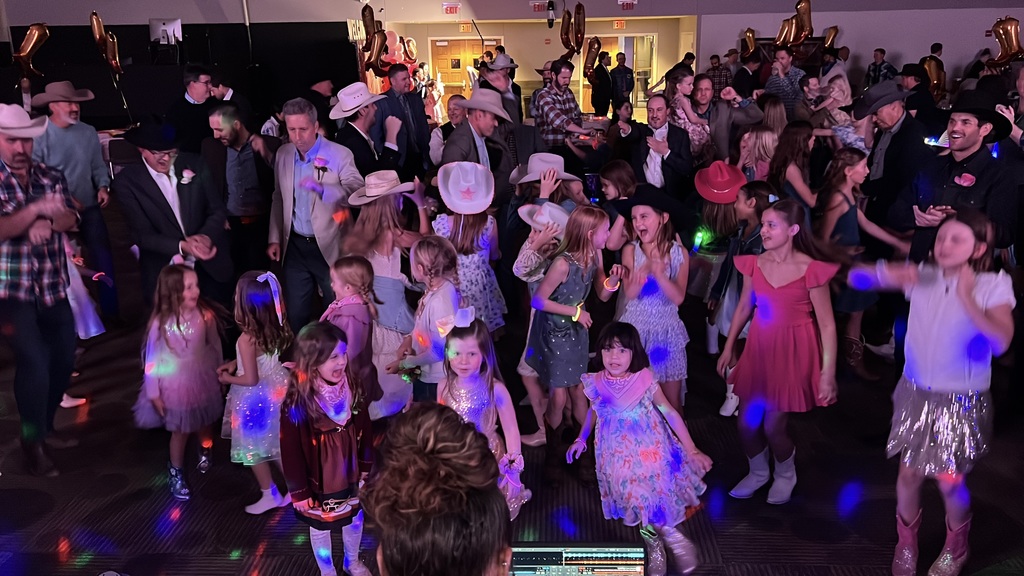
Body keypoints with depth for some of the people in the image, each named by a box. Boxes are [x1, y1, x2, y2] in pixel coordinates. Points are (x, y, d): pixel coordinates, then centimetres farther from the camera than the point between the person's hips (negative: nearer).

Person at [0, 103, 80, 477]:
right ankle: (33, 442, 2)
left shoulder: (52, 177, 7)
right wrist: (36, 210, -31)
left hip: (54, 288, 5)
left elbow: (70, 219, -2)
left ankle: (46, 426, 35)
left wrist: (48, 224, -22)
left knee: (64, 359, 13)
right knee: (34, 360, -15)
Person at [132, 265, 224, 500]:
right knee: (180, 431, 12)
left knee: (205, 424, 23)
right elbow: (152, 359, -13)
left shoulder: (205, 315, -17)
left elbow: (215, 346, -3)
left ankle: (205, 452, 55)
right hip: (175, 386, -2)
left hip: (203, 381, 2)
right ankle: (176, 473, 36)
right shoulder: (161, 323, -22)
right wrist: (153, 393, -9)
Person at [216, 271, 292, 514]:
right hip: (276, 393, 7)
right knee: (276, 446, 23)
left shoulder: (247, 339, -29)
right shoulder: (278, 328, -8)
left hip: (256, 401, -7)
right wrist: (235, 363, 6)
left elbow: (251, 380, -23)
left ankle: (269, 495, 31)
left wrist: (227, 378, -6)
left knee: (254, 450, 15)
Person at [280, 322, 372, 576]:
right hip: (319, 480, -4)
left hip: (351, 473, 4)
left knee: (354, 518, 24)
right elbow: (291, 451, -17)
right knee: (321, 527, 20)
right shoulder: (296, 402, -27)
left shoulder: (352, 385, -14)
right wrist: (298, 490, -11)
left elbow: (363, 427, -1)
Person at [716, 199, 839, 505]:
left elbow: (827, 324, -15)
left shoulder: (810, 270, -17)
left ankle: (786, 475, 33)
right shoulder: (755, 264, -3)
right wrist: (728, 348, 14)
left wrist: (828, 372, -16)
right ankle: (758, 472, 38)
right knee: (746, 423, 8)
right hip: (759, 349, 5)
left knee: (773, 426, 0)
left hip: (793, 353, -4)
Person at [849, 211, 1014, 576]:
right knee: (909, 473, 11)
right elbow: (856, 278, -5)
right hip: (916, 393, 2)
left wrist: (967, 299, -29)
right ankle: (906, 544, 37)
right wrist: (888, 274, -23)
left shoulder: (994, 286, -11)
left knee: (950, 481, 8)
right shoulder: (922, 276, -5)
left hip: (961, 401, -2)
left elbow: (1001, 342, -25)